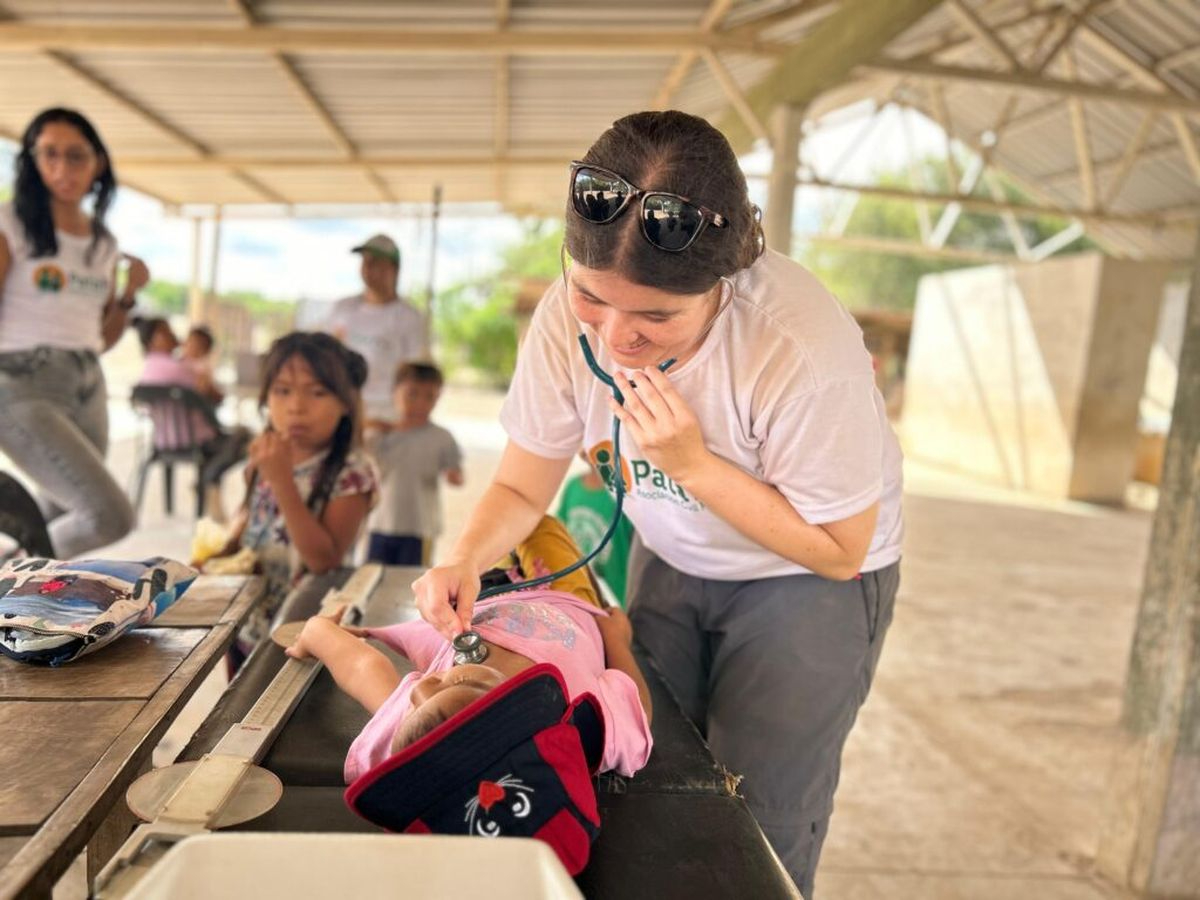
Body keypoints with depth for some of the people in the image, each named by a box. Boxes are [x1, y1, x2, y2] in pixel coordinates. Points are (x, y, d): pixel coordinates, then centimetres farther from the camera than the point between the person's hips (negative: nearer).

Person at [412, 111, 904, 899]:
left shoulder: (803, 347, -35)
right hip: (670, 561, 4)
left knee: (757, 831, 2)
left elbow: (837, 549, -22)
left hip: (811, 577, -4)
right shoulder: (568, 317, -22)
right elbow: (522, 487, -8)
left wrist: (692, 460, -32)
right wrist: (465, 561, -29)